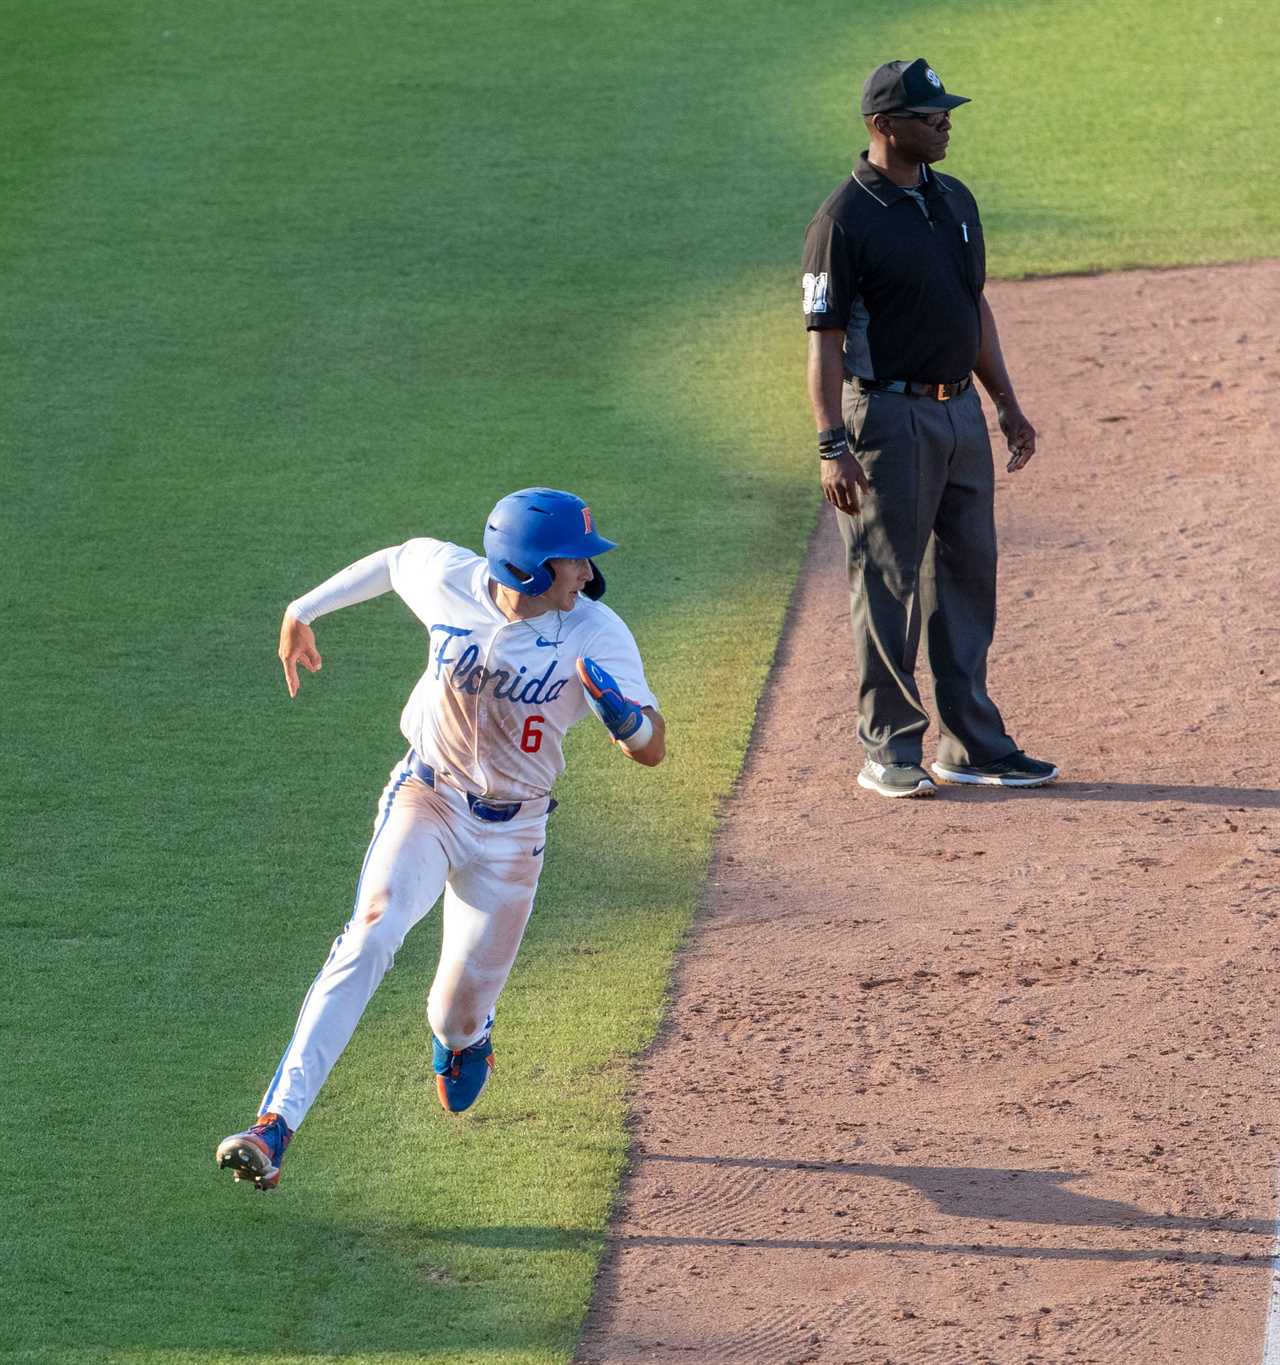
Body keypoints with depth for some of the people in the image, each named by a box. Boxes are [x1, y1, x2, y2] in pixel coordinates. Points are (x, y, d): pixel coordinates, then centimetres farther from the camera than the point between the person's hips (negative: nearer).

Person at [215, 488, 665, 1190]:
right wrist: (305, 609, 20)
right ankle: (277, 1122, -30)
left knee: (460, 1013, 7)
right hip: (428, 798, 0)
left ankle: (464, 1040, 49)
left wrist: (622, 711, -46)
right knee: (371, 936, -26)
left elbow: (652, 748, -23)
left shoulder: (597, 633, -19)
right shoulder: (448, 579, -15)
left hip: (512, 830, 0)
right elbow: (396, 558, 9)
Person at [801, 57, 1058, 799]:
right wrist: (833, 446, -21)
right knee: (890, 586, -2)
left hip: (960, 411, 8)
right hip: (889, 417, -8)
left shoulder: (955, 201, 10)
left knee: (968, 577, 11)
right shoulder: (845, 220, -13)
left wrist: (1008, 404, 15)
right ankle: (890, 752, 4)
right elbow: (825, 340, -15)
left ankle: (973, 744, 19)